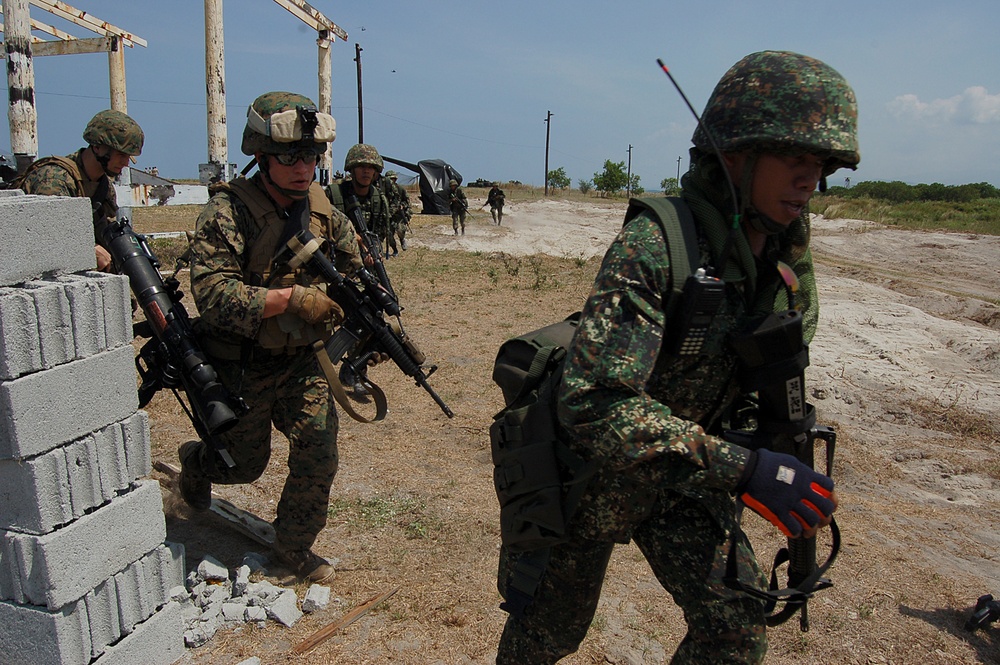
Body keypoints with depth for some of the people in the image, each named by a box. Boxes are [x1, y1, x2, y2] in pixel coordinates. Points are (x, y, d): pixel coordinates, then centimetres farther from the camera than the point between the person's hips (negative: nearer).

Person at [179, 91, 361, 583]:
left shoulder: (321, 208, -3)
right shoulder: (228, 212, -21)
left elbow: (355, 270, 9)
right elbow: (212, 293, -31)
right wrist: (293, 297, -37)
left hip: (301, 361, 4)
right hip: (241, 367, -4)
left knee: (319, 455, -6)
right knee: (244, 464, 15)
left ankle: (295, 546, 20)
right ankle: (195, 461, 52)